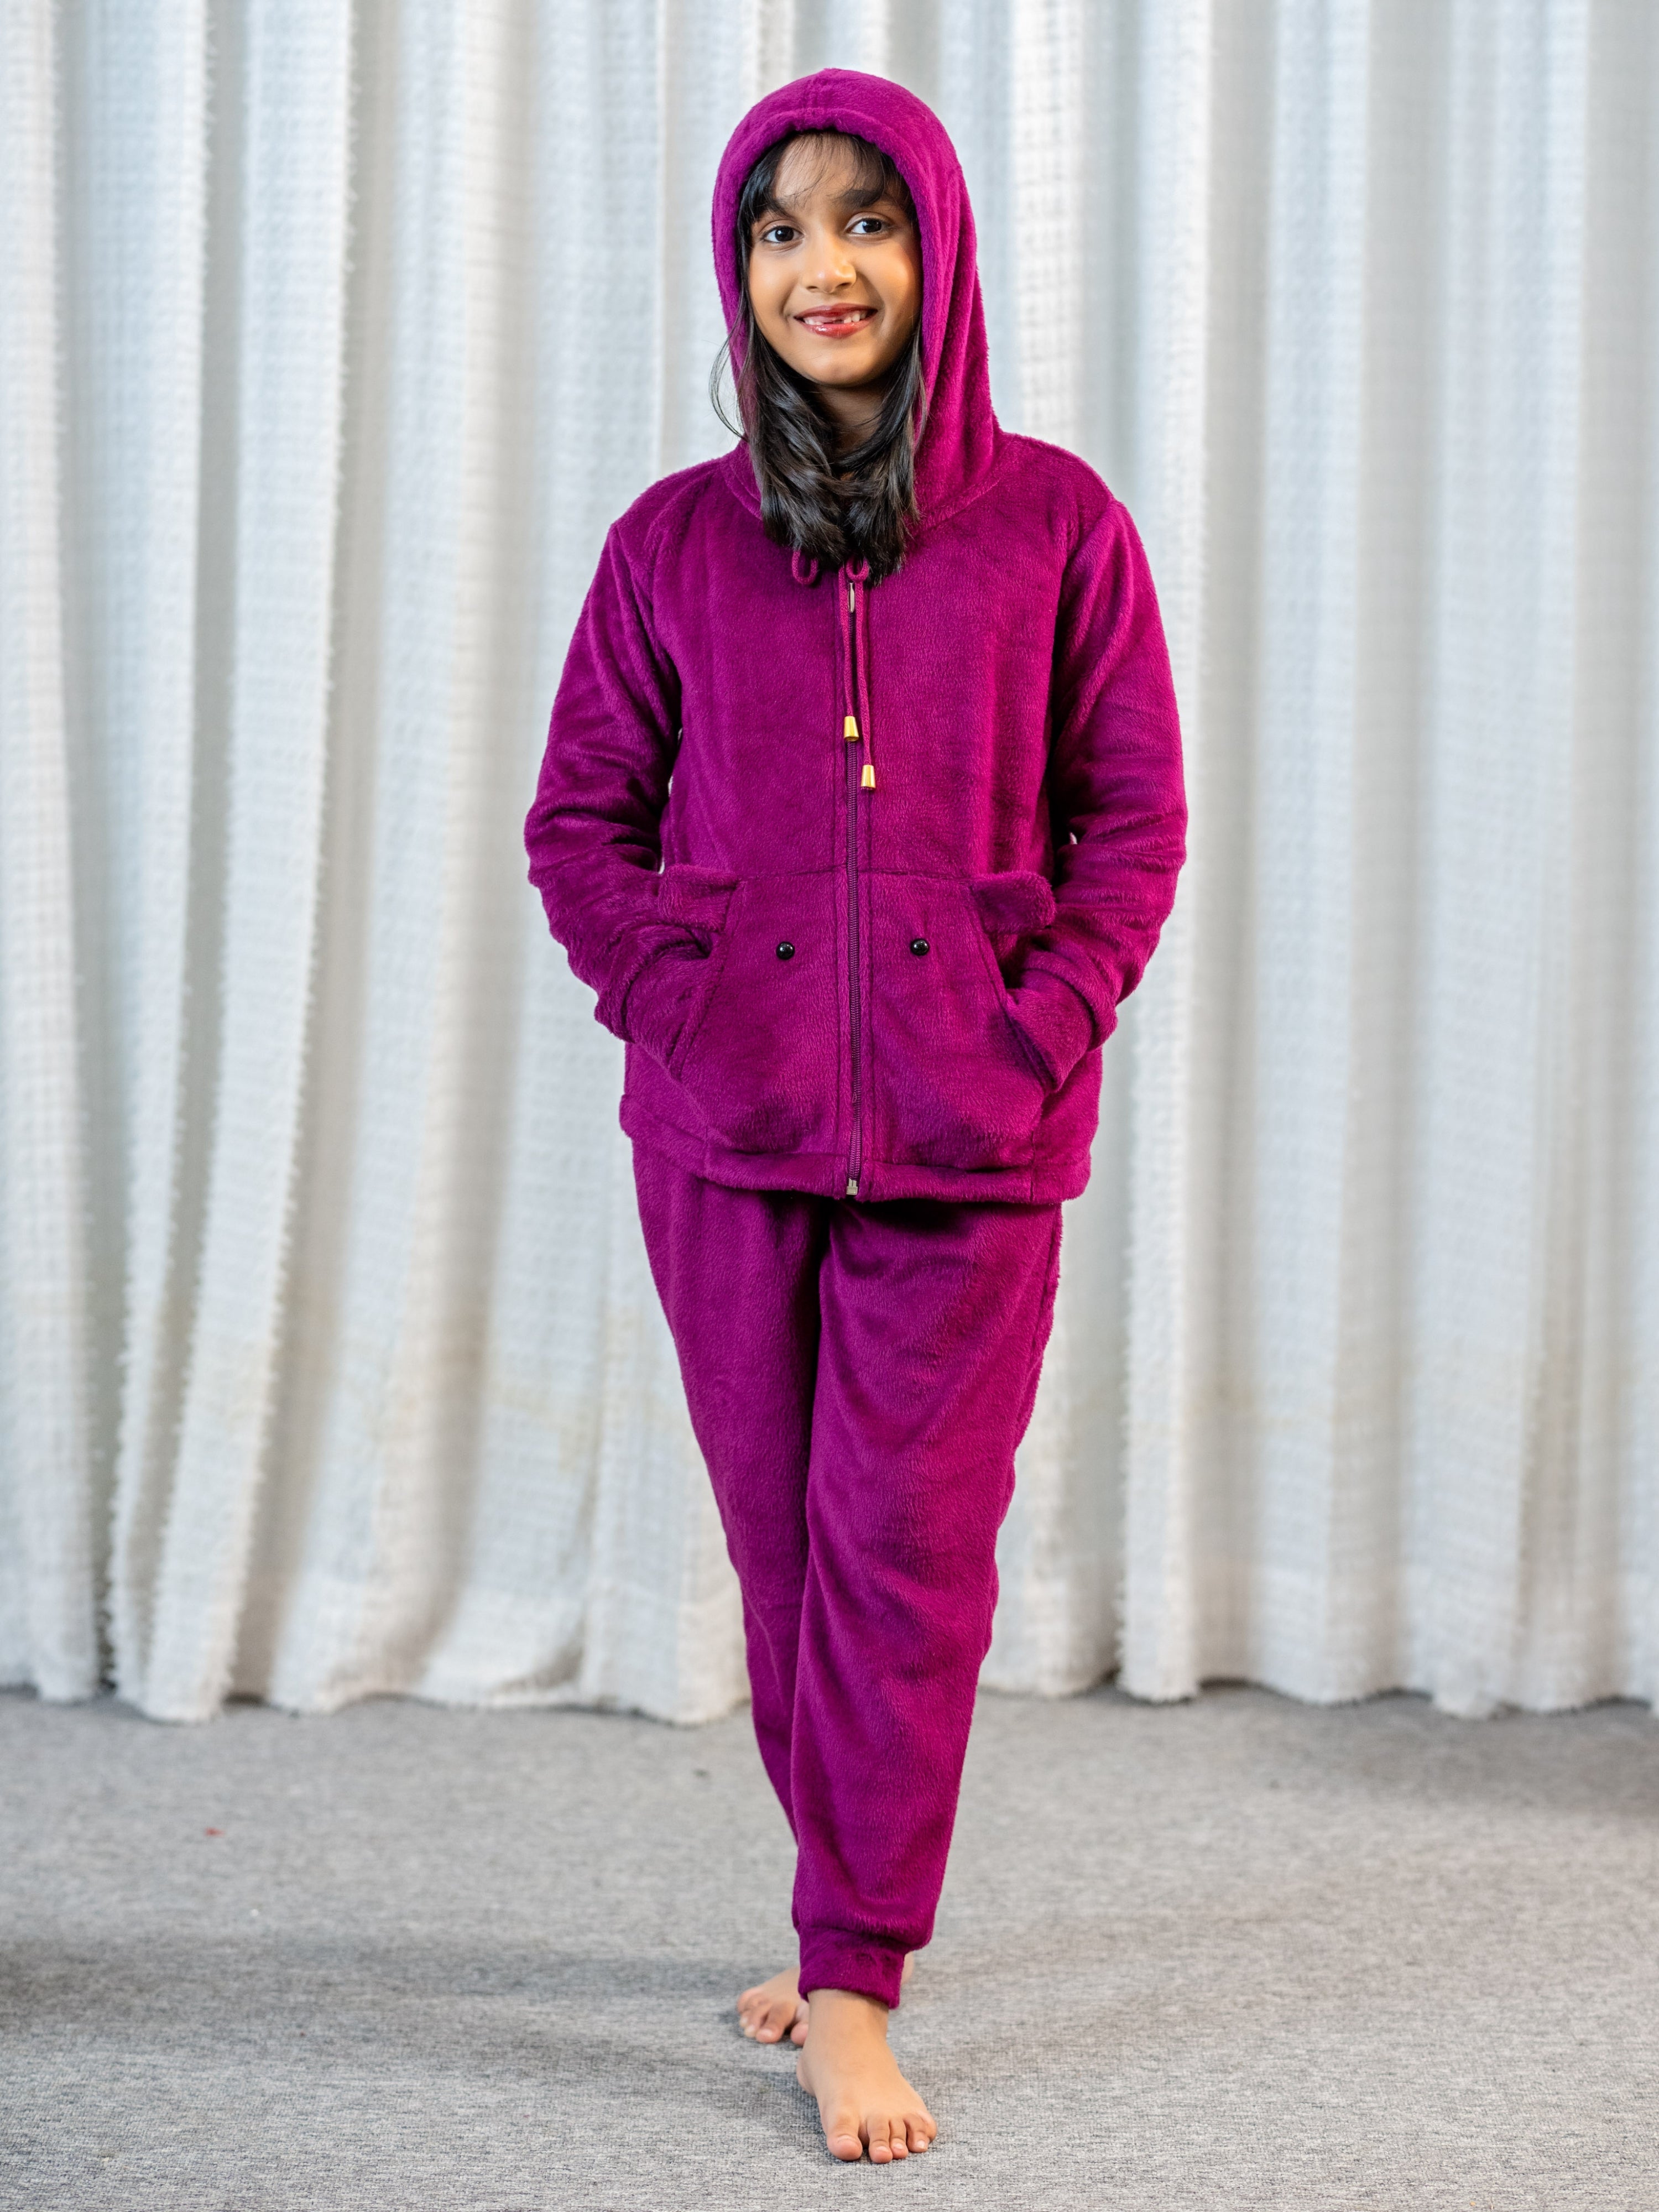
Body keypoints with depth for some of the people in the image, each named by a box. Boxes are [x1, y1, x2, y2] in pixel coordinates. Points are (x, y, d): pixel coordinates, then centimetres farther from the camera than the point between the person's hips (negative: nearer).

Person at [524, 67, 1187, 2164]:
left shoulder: (1054, 526, 1)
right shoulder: (673, 543, 5)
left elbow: (1133, 814, 3)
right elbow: (578, 815, 9)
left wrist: (1050, 1020, -9)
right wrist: (672, 993, -5)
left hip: (969, 1125, -2)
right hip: (727, 1123, 2)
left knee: (908, 1542, -5)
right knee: (782, 1540, 10)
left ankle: (853, 1990, 0)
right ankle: (857, 1907, 27)